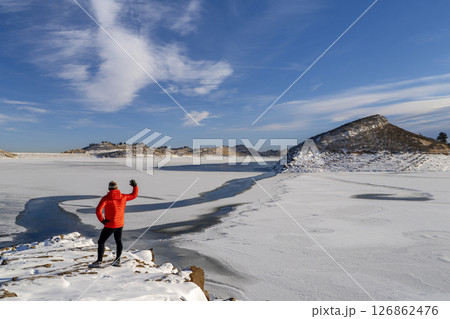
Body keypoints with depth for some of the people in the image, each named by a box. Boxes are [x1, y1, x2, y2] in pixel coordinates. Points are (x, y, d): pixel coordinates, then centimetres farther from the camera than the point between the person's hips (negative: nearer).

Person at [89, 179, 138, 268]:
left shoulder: (106, 198, -14)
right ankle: (117, 261, 27)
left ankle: (99, 262, 6)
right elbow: (134, 195, 13)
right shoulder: (123, 197, -3)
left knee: (101, 242, 7)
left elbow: (98, 211, -23)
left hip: (110, 225, -5)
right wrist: (135, 186, 25)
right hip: (120, 224, 5)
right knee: (118, 241, 18)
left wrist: (102, 220, -10)